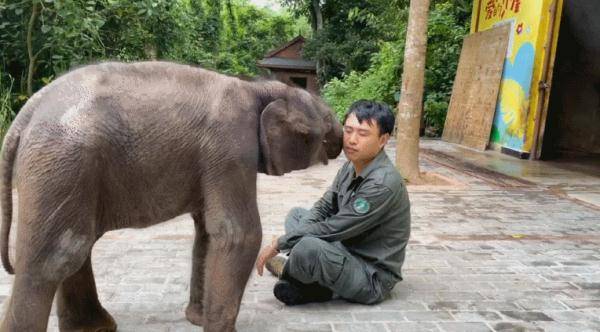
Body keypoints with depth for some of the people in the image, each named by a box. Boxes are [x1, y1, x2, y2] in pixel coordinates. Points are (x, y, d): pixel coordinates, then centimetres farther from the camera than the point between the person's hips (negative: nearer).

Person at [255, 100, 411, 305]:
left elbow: (333, 229, -25)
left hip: (372, 279, -9)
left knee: (308, 248, -34)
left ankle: (286, 271, 2)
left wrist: (278, 244, -16)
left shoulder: (384, 183, -25)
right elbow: (322, 208, 8)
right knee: (297, 214, 14)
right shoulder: (351, 167, 3)